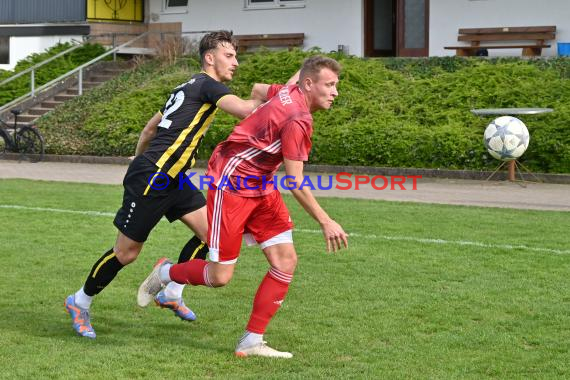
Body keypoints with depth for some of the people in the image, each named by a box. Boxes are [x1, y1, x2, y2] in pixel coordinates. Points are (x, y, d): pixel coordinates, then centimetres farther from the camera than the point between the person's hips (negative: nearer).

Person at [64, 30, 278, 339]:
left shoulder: (189, 87, 18)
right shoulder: (208, 86, -10)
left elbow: (150, 127, 25)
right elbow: (245, 110, -26)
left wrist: (139, 161, 32)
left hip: (170, 179, 10)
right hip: (152, 178, -10)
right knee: (127, 252, -1)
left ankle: (171, 294, 17)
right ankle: (80, 302, 18)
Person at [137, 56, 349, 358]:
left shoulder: (289, 93, 0)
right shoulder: (298, 120, -26)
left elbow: (258, 89, 23)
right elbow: (295, 184, -24)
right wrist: (325, 222, -21)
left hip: (261, 187, 10)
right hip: (231, 184, -9)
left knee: (286, 261, -2)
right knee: (220, 277, -4)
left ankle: (252, 342, 4)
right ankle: (164, 273, 26)